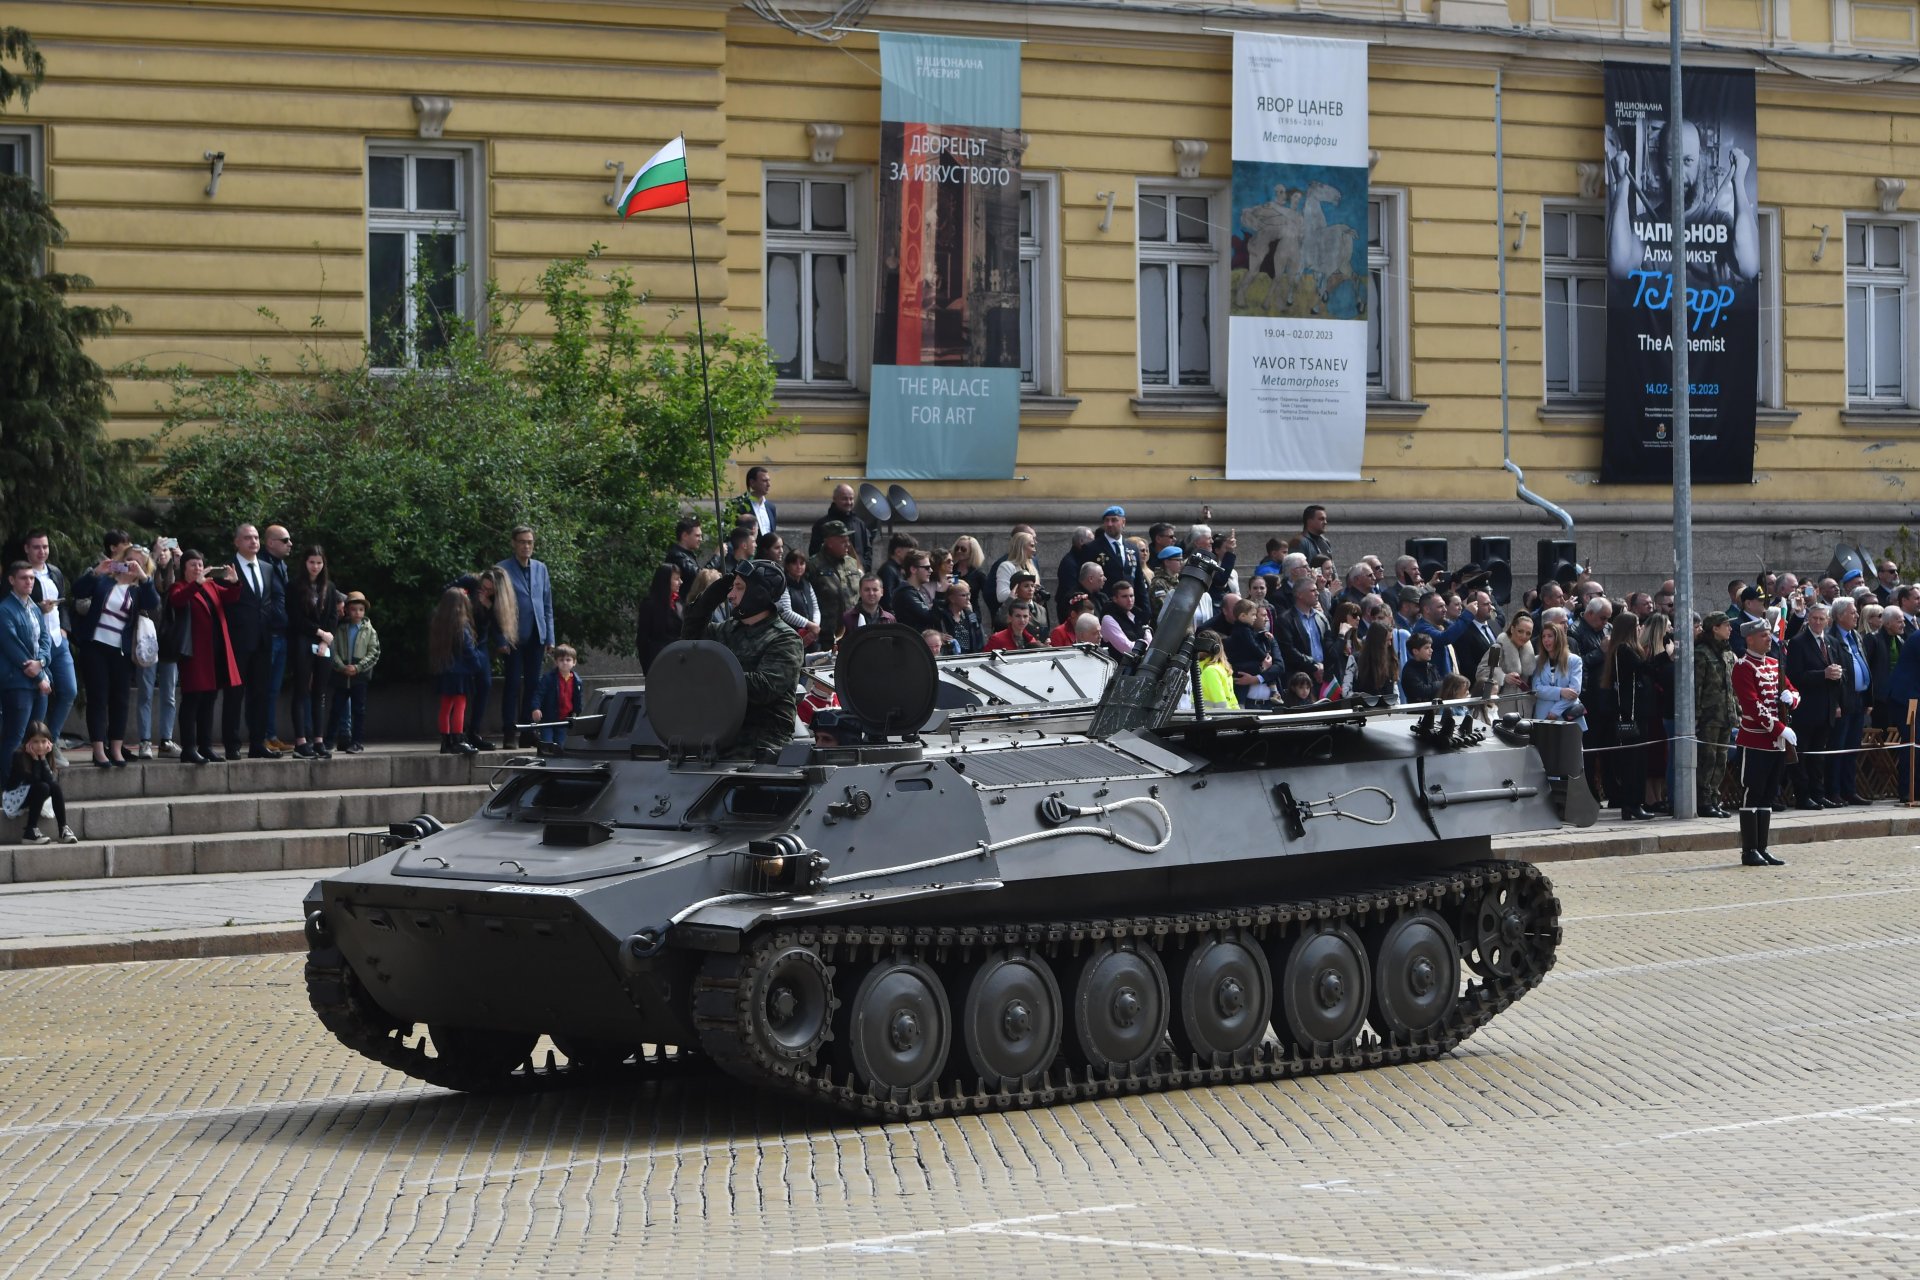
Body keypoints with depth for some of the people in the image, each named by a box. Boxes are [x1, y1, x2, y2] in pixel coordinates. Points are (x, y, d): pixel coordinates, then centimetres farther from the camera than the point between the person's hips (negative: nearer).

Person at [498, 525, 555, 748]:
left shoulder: (541, 569, 15)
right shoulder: (503, 569, 0)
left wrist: (549, 638, 11)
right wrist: (505, 634, -10)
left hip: (536, 636, 5)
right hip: (514, 636, -5)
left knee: (532, 684, 5)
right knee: (513, 684, -6)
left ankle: (528, 733, 10)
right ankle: (509, 733, -4)